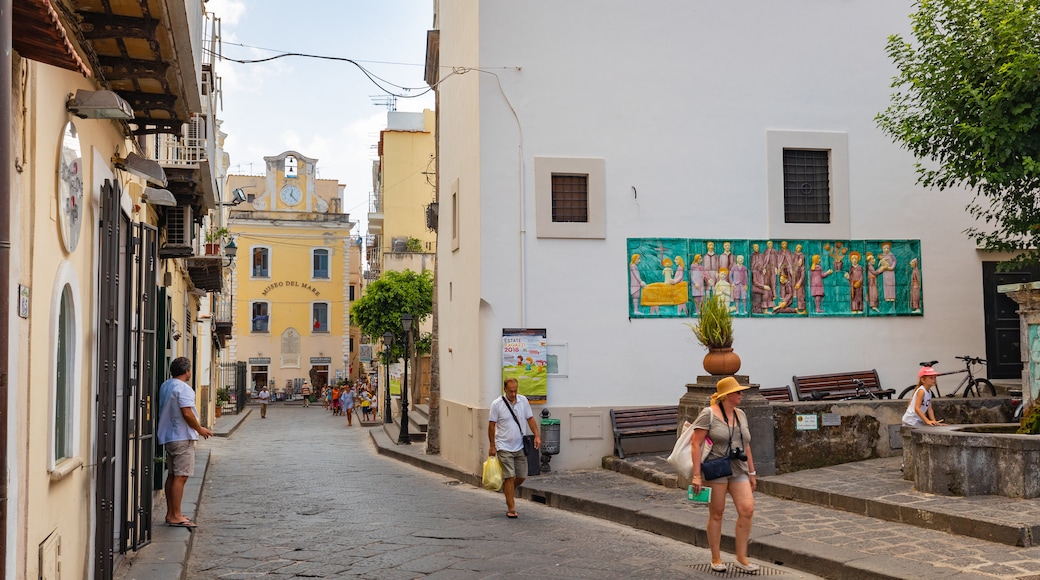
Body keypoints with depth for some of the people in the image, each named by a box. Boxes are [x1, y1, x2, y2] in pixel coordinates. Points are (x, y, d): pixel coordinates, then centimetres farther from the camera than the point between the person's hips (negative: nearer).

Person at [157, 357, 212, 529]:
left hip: (168, 436, 10)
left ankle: (171, 513, 21)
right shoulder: (183, 388, -15)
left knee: (172, 475, 15)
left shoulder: (165, 386, 14)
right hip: (182, 437, -10)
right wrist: (199, 429, -9)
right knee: (181, 476, -8)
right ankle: (175, 516, -9)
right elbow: (187, 413, -23)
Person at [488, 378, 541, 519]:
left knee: (521, 476, 8)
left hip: (520, 446, 4)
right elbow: (491, 425, -5)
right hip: (504, 447, -4)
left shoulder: (523, 401, 2)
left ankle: (508, 491, 37)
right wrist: (492, 446, -6)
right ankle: (511, 508, 0)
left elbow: (530, 418, 9)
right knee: (509, 477, -7)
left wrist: (537, 435, -3)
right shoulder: (497, 404, -9)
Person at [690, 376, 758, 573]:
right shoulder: (708, 414, -8)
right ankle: (716, 559, 17)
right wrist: (696, 475, -17)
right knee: (716, 513, 3)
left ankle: (741, 558, 3)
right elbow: (696, 444, -12)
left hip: (738, 471, 5)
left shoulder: (740, 415, 12)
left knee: (747, 509, -8)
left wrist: (751, 472, 15)